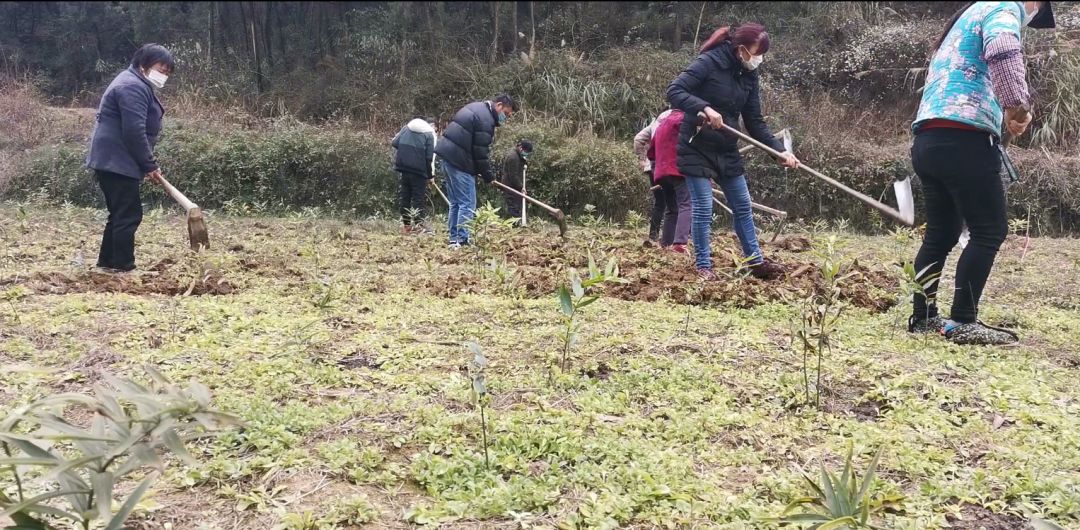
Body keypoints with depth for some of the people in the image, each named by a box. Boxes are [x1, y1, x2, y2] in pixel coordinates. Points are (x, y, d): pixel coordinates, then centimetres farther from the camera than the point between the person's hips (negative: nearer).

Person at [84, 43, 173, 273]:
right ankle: (122, 267, -5)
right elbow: (134, 132, -23)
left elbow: (137, 129, 24)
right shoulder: (133, 87, -16)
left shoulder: (136, 84, 20)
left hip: (111, 160, 11)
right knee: (129, 214, -8)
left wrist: (147, 164, 17)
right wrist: (149, 165, -16)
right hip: (117, 161, -11)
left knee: (120, 214, 15)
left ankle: (107, 262, 21)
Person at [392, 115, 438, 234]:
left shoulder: (407, 127, 13)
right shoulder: (429, 133, -1)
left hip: (404, 167, 5)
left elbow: (394, 142, 8)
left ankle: (406, 225, 15)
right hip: (419, 170, -5)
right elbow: (429, 157, -7)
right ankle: (418, 225, -5)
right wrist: (430, 175, -1)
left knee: (405, 196, 11)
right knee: (419, 197, 0)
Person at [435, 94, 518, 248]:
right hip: (459, 161, -10)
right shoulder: (486, 120, -14)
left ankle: (454, 239, 16)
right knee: (467, 204, -6)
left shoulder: (476, 108, 18)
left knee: (455, 203, 14)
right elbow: (481, 151, -15)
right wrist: (488, 176, -5)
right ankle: (462, 241, -7)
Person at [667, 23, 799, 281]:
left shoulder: (748, 75, 3)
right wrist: (705, 108, -37)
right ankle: (703, 265, 7)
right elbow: (674, 91, -25)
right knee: (703, 207, -5)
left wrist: (780, 150, -4)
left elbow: (755, 122, 5)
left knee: (743, 206, 10)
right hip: (696, 147, -7)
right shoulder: (709, 62, -16)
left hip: (726, 149, 7)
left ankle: (756, 262, 20)